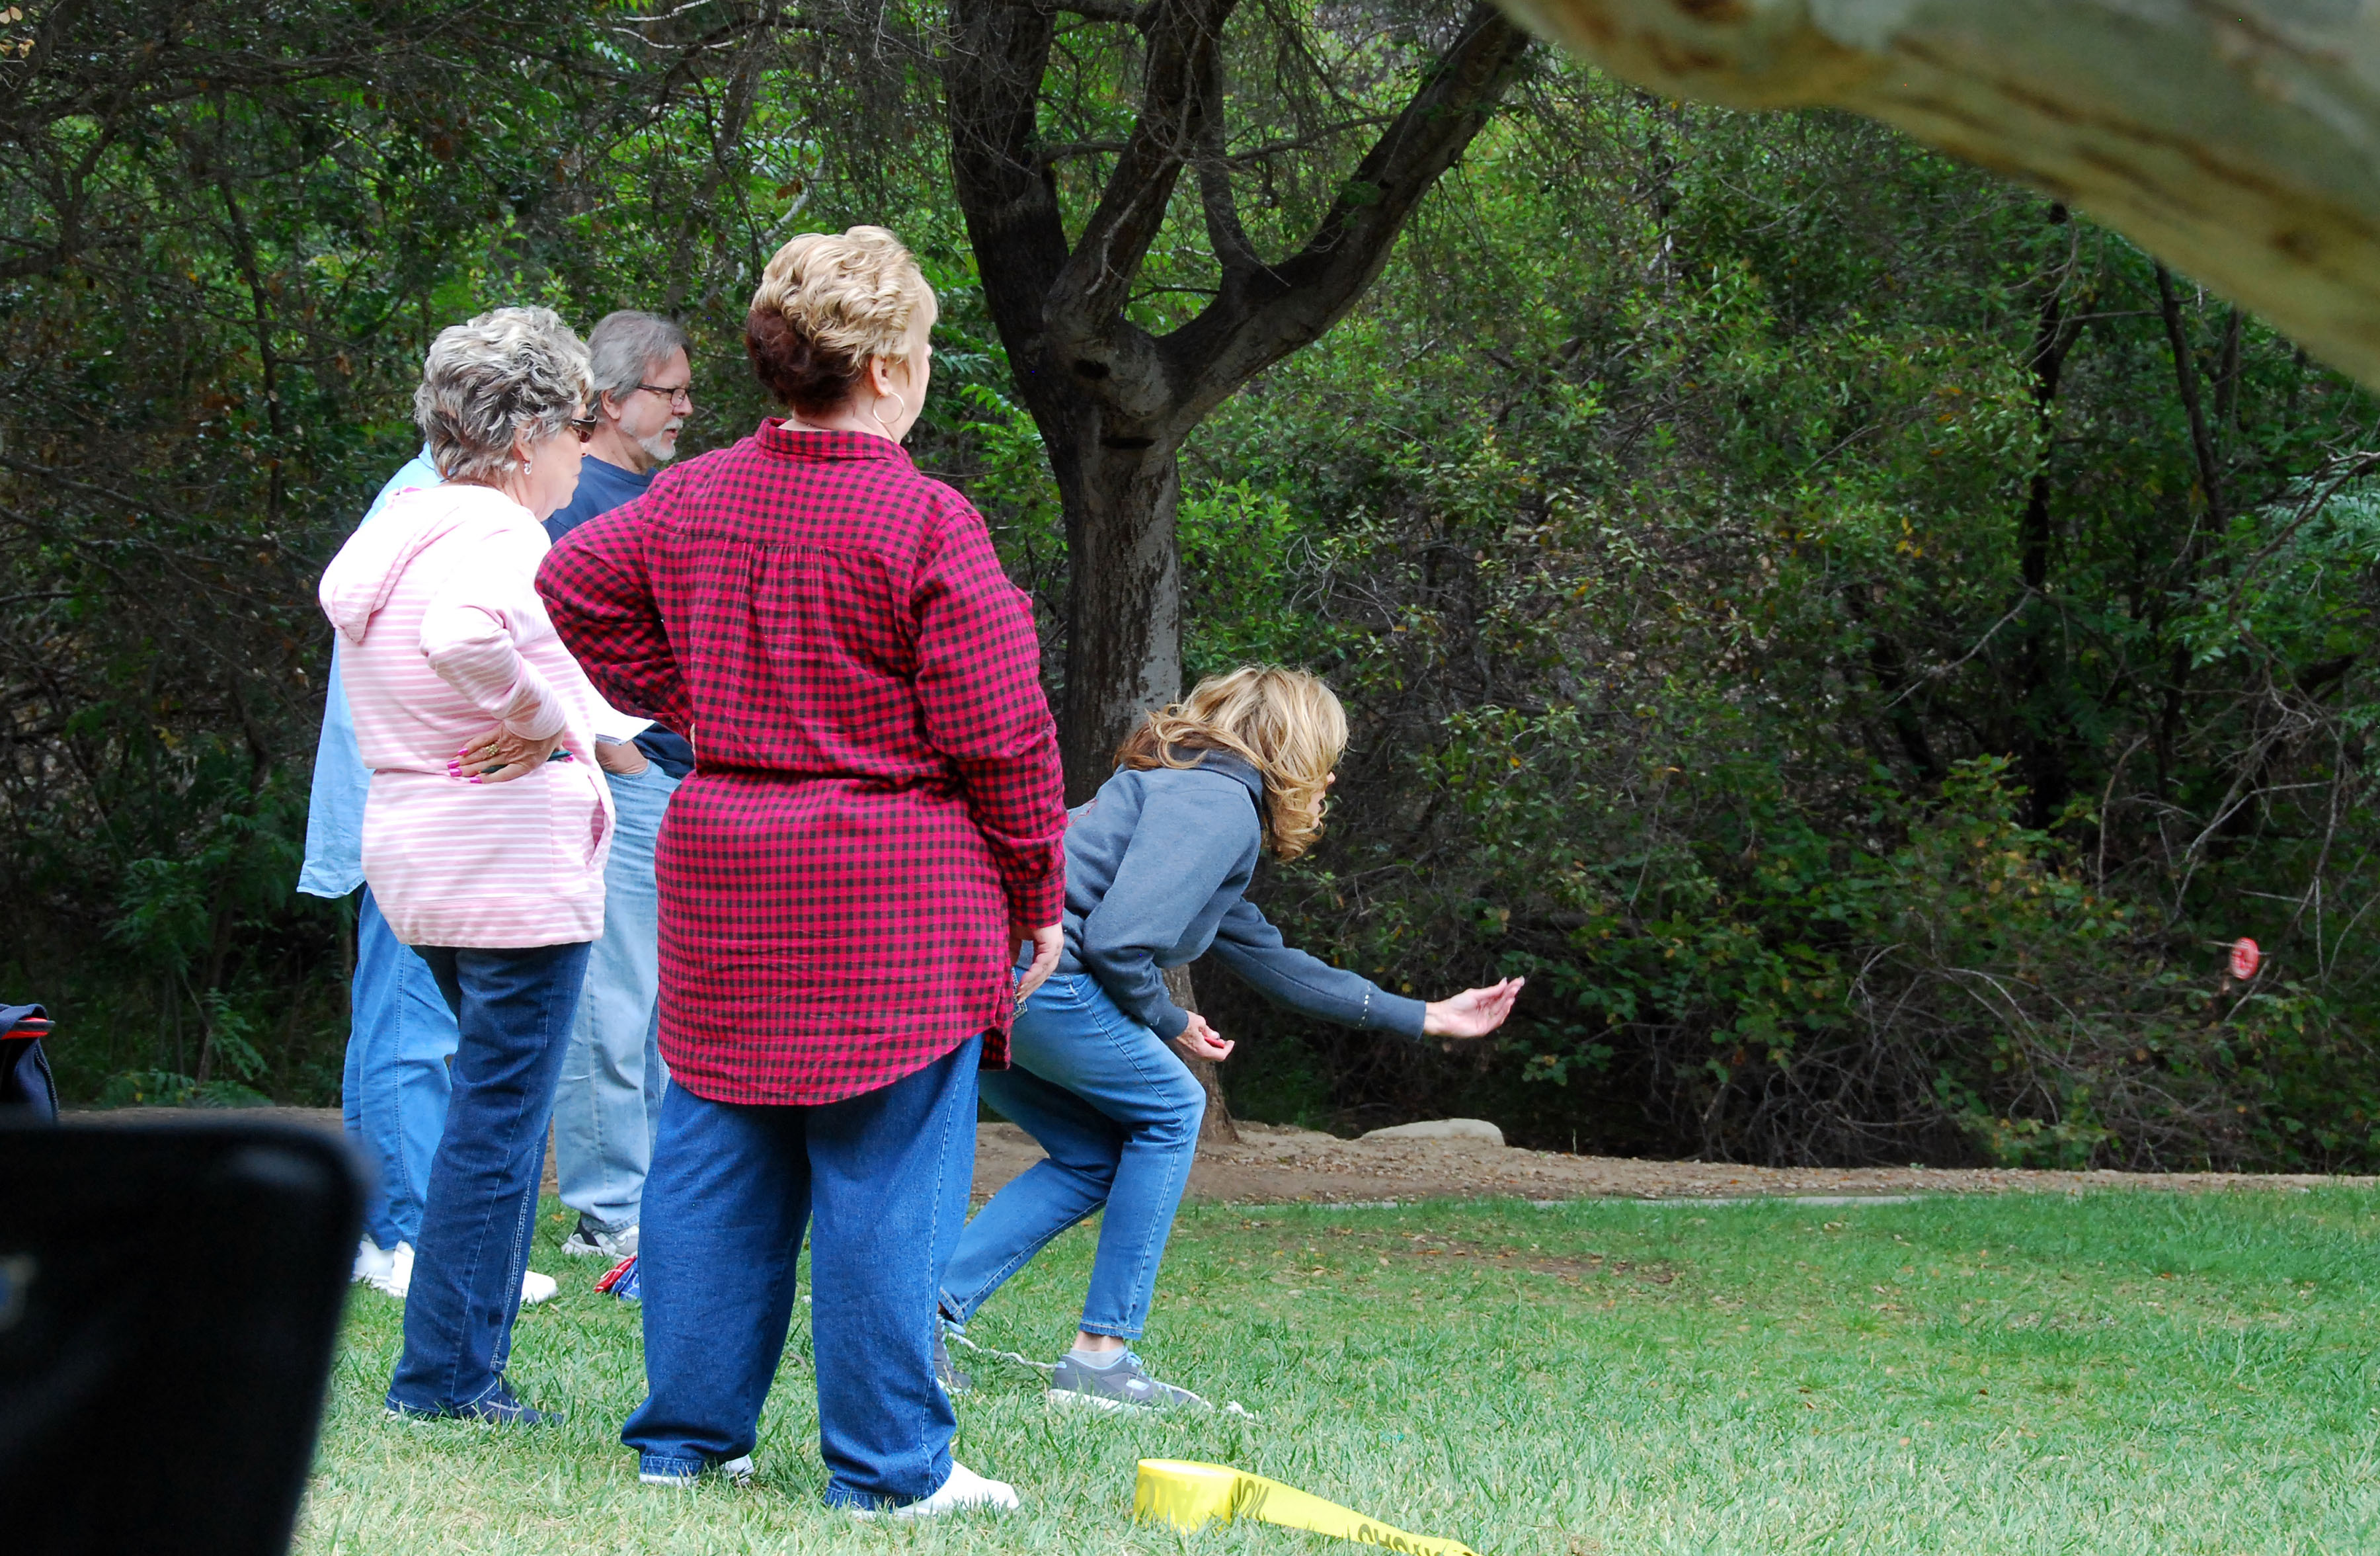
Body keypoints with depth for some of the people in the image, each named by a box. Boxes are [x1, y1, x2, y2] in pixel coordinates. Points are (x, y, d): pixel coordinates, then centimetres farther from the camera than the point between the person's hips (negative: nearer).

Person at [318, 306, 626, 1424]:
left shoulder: (397, 530, 13)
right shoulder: (495, 536, -17)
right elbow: (464, 638, -37)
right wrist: (543, 717, -20)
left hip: (418, 858, 10)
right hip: (515, 866, -10)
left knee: (498, 1109, 18)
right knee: (499, 1122, -3)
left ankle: (464, 1365, 20)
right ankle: (445, 1376, -1)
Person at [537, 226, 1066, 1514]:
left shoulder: (696, 497, 5)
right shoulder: (926, 524, -14)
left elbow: (568, 587, 18)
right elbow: (1002, 734, -12)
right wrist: (1036, 899, -1)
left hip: (722, 876, 6)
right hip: (895, 898, -6)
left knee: (715, 1161, 12)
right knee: (883, 1182, -1)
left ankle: (685, 1434, 18)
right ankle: (888, 1466, 2)